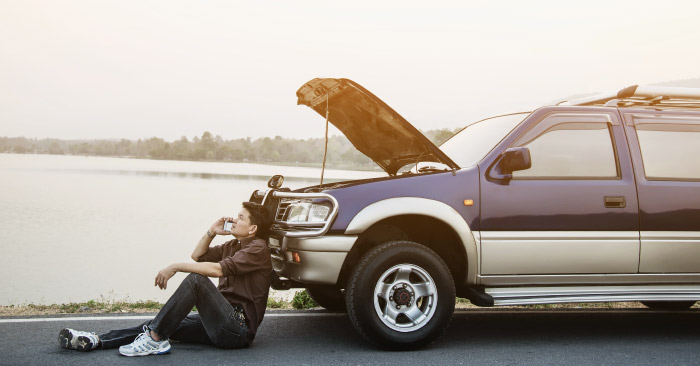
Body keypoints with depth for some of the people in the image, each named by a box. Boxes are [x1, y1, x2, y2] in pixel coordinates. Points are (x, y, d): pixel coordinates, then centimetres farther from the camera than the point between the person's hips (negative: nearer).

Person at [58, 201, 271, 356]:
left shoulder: (258, 249, -9)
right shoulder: (234, 246, 21)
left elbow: (217, 269, -23)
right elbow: (198, 256, 28)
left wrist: (175, 267, -19)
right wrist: (212, 232, 12)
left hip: (238, 330, -9)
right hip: (223, 324, 9)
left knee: (196, 279, -28)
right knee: (163, 325, -4)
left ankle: (154, 339, -26)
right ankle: (96, 341, -11)